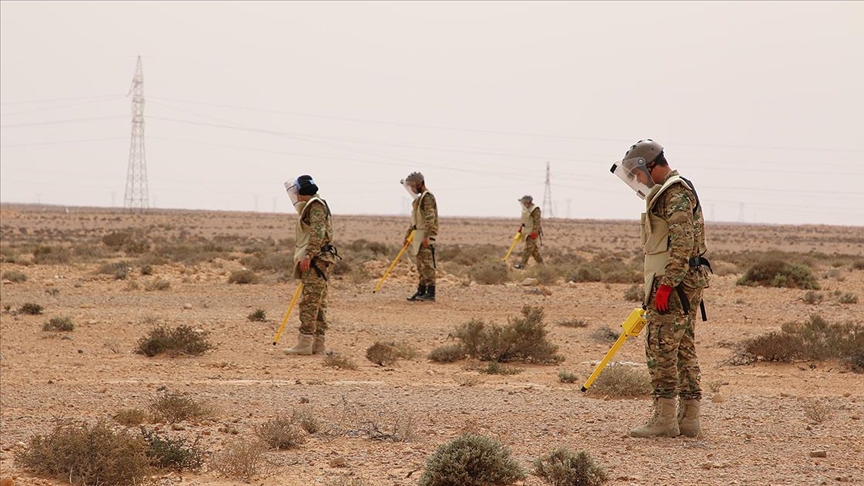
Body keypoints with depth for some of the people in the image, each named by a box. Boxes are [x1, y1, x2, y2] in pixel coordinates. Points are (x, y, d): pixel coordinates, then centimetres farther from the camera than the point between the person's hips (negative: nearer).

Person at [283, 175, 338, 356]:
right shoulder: (312, 206, 22)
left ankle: (305, 343, -15)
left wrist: (308, 255, -27)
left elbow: (318, 232, -22)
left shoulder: (315, 206, -10)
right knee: (319, 302, 10)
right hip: (317, 260, 11)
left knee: (310, 301, -12)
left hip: (315, 260, -11)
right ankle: (318, 343, 11)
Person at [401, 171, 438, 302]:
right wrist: (407, 235, 27)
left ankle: (431, 293, -15)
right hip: (419, 236, 10)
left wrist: (426, 237, -26)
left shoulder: (428, 197, -11)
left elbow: (430, 218, -20)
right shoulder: (419, 198, 20)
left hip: (426, 237, -10)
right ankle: (421, 292, 15)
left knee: (427, 264, -12)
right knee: (421, 265, 11)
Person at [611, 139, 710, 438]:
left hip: (672, 282, -11)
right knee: (684, 350, 10)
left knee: (661, 348, -9)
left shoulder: (674, 194, -13)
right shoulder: (674, 191, 21)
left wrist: (666, 285, -25)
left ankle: (664, 418, -9)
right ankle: (689, 419, 11)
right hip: (687, 281, 11)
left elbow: (682, 243, -23)